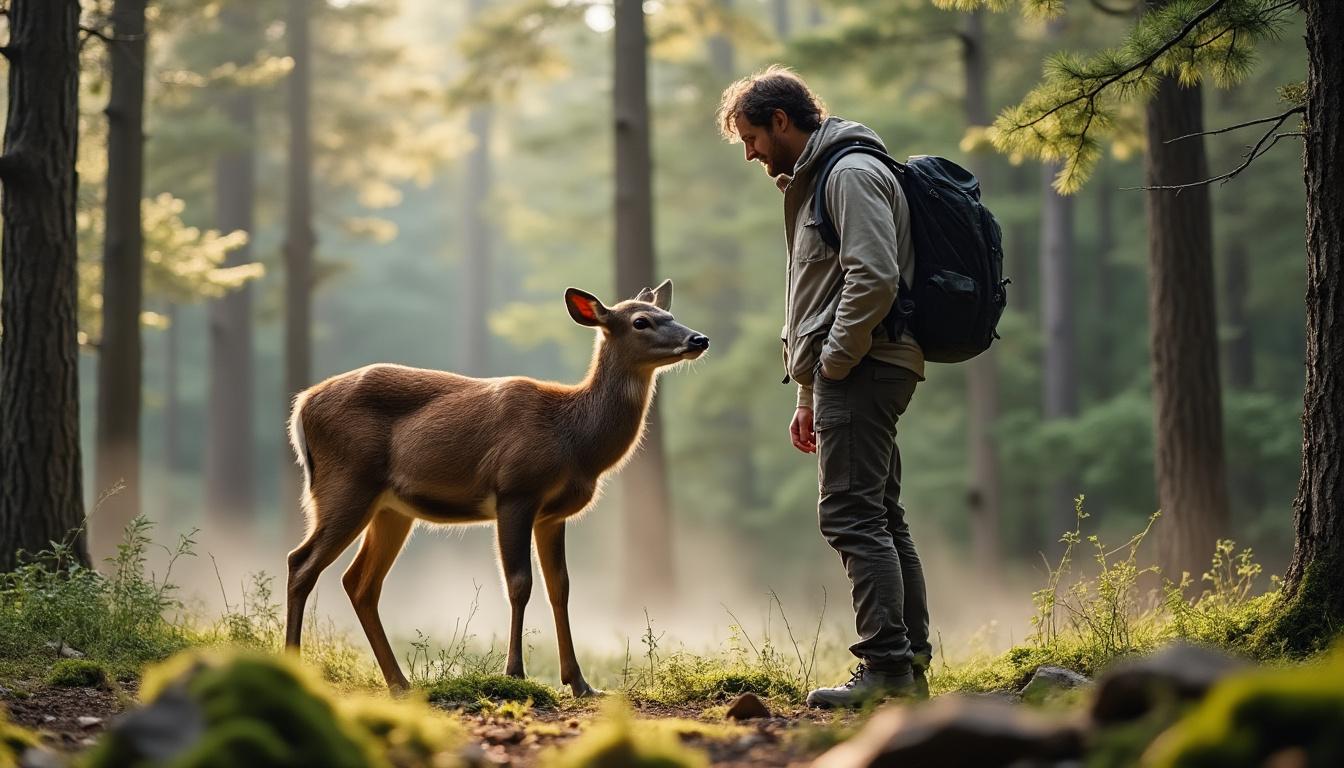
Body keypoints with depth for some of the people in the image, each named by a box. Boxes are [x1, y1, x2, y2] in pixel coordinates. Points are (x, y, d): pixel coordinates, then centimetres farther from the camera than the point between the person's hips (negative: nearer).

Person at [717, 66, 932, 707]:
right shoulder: (815, 178, 24)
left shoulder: (851, 172, -9)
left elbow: (875, 276, -22)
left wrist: (833, 364, -16)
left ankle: (887, 666, -16)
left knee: (852, 516, -14)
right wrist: (810, 396, 22)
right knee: (881, 520, 9)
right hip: (845, 372, 11)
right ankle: (911, 665, 12)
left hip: (862, 367, -11)